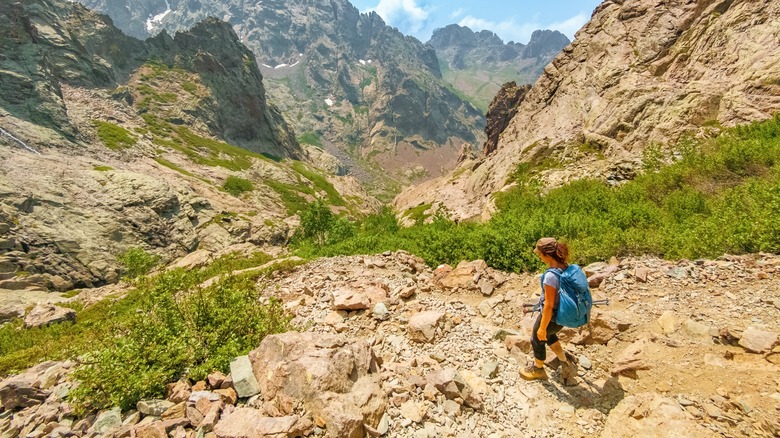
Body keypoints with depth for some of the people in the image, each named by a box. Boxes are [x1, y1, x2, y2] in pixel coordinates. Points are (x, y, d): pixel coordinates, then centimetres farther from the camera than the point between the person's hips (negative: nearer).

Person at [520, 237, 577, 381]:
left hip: (552, 316, -8)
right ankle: (566, 364, 43)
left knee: (538, 338, 21)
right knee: (548, 335, 34)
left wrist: (542, 328, -14)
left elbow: (549, 306, -27)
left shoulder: (550, 276, -34)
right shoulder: (565, 267, -8)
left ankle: (538, 370, 44)